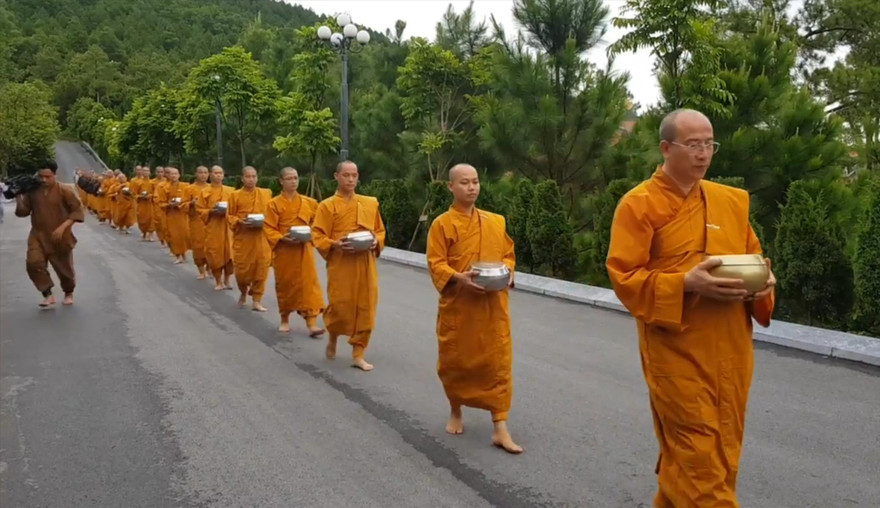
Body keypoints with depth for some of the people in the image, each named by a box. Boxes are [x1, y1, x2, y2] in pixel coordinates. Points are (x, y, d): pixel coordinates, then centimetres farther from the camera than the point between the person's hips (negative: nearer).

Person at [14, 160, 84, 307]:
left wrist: (63, 226, -20)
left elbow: (78, 211, -11)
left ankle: (69, 293, 36)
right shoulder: (32, 190, -1)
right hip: (38, 236, 3)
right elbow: (22, 212, 5)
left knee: (65, 268, 9)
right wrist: (18, 197, -13)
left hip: (60, 237, -2)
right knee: (33, 263, -19)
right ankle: (48, 295, -7)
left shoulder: (65, 190, -12)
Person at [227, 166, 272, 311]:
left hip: (261, 238, 1)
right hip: (242, 238, -1)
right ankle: (243, 293, 32)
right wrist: (240, 222, -15)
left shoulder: (266, 193, 6)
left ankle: (257, 301, 9)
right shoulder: (235, 195, 0)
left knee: (261, 269, -2)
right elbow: (229, 216, 3)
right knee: (241, 269, 2)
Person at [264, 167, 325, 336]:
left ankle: (312, 323, -6)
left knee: (309, 283, -5)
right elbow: (269, 230, -7)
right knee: (284, 284, 9)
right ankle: (285, 320, 27)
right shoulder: (274, 204, -4)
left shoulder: (309, 202, 4)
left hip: (304, 250, 2)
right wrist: (283, 239, -22)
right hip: (283, 250, -1)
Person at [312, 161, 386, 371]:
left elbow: (380, 231, 16)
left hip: (366, 266, 3)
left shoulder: (371, 203, 9)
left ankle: (358, 354, 13)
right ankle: (332, 338, 30)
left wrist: (376, 242, -5)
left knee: (365, 310, 2)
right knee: (340, 307, -2)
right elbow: (318, 237, -4)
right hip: (340, 265, -3)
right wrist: (335, 245, -21)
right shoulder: (327, 206, -2)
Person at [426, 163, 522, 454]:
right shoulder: (442, 224, -4)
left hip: (493, 307, 3)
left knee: (498, 363, 1)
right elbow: (435, 264, -7)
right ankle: (456, 413, 34)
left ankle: (500, 428, 7)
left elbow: (508, 254, 14)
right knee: (454, 361, 10)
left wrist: (506, 271, -6)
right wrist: (458, 278, -23)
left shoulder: (496, 222, 8)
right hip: (457, 305, -2)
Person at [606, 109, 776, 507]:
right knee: (697, 456, -3)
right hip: (677, 349, -6)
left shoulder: (732, 200, 11)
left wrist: (761, 279, -4)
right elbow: (623, 277, -12)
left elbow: (752, 256, 20)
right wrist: (686, 284, -24)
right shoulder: (638, 204, -7)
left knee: (723, 450, 15)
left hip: (730, 349, 6)